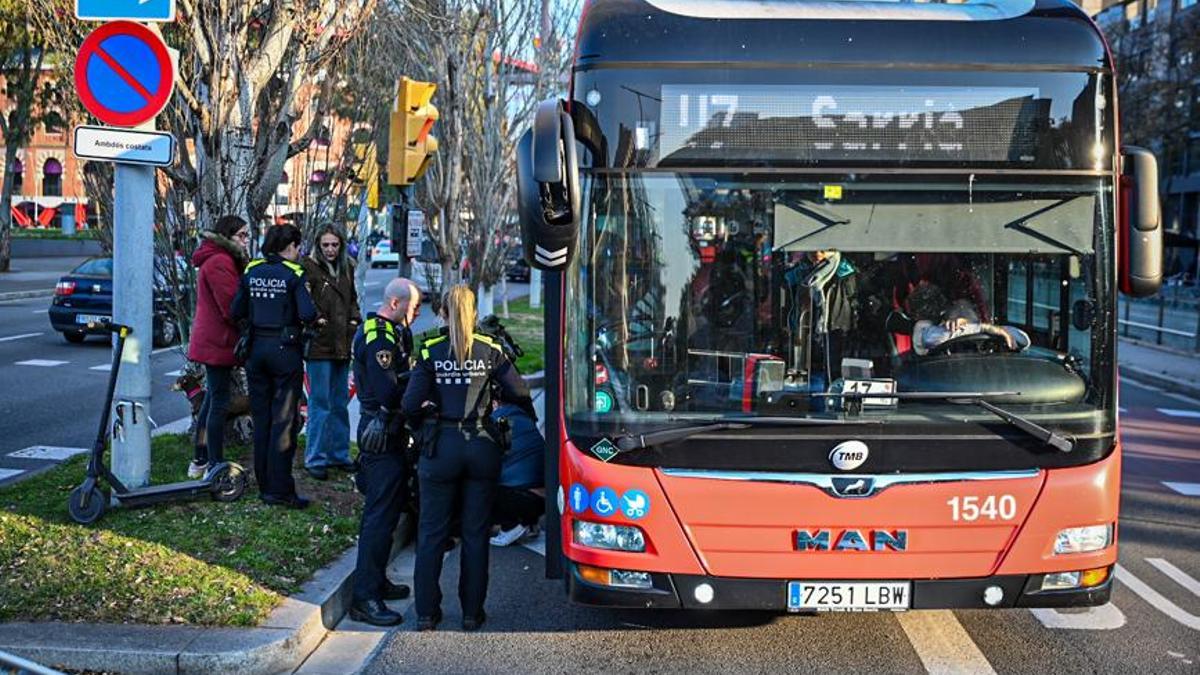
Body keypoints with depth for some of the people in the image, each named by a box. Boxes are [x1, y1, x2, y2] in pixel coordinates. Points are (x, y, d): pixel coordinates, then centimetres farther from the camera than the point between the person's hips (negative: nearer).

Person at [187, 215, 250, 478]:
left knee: (212, 399, 17)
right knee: (219, 403, -6)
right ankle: (216, 467, -3)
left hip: (212, 341, 11)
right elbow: (232, 306, -21)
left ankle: (200, 461, 26)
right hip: (219, 342, -11)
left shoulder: (219, 260, 17)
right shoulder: (220, 263, -18)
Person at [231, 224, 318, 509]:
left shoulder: (251, 272, 5)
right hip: (285, 349, -5)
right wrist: (313, 319, 2)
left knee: (261, 419, 13)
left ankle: (264, 485, 19)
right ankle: (280, 489, -1)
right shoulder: (294, 274, -10)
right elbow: (308, 314, -19)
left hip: (256, 347, 5)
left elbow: (237, 311, 4)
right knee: (283, 420, -1)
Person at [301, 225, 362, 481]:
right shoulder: (309, 268, -8)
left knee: (340, 402, 15)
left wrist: (354, 321, 9)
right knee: (320, 403, -4)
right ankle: (315, 458, 3)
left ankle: (339, 454, 26)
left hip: (342, 344, 7)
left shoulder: (346, 268, 13)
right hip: (319, 345, -7)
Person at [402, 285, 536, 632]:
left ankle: (426, 613, 12)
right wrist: (531, 420, 18)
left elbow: (412, 404, -8)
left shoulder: (430, 352, -3)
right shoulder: (490, 350, 0)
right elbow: (519, 394, -1)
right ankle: (472, 613, 14)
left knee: (431, 534, 9)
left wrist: (421, 423, 13)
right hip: (481, 447, 1)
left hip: (440, 447, -1)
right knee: (475, 534, 10)